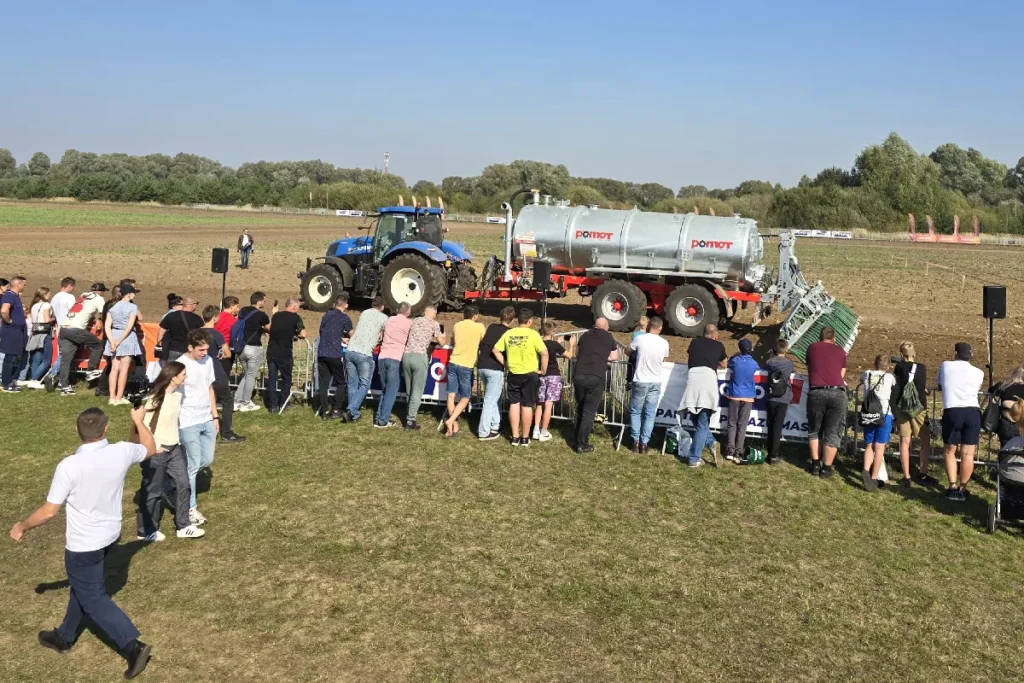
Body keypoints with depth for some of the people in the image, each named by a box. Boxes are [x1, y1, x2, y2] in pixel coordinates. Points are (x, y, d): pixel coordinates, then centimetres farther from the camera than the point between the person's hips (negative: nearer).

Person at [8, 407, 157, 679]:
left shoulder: (69, 466, -27)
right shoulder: (122, 452, -16)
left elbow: (48, 511, -18)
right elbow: (150, 449, 7)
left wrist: (21, 527, 0)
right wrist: (139, 421, 20)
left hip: (83, 545, -6)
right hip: (110, 536, 6)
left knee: (94, 599, 7)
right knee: (83, 588, 26)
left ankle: (133, 646, -2)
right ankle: (65, 637, 45)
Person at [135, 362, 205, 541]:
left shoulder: (178, 393, 3)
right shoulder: (155, 398, -21)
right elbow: (143, 425, -20)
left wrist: (177, 440, 14)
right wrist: (154, 446, -16)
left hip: (174, 448, 8)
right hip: (157, 451, -7)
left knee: (183, 485, 9)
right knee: (153, 491, 6)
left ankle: (182, 526, 22)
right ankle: (146, 531, 22)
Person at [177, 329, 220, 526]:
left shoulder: (208, 361, 3)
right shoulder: (180, 365, -17)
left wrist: (215, 417, 14)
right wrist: (174, 427, -13)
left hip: (207, 420, 7)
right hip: (188, 423, -7)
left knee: (207, 459, 13)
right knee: (193, 465, -1)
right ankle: (190, 508, 11)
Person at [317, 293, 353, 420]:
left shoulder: (326, 316, 17)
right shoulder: (344, 318, 0)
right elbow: (352, 336, 8)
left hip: (321, 353, 5)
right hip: (335, 354, -5)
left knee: (324, 383, 8)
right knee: (341, 382, 9)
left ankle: (324, 412, 8)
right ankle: (336, 410, 6)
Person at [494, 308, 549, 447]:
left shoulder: (508, 333, 0)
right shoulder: (533, 334, -12)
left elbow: (496, 350, 3)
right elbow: (544, 353, -19)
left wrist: (505, 364, 10)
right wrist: (543, 370, -6)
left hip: (513, 374, 3)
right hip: (529, 374, -3)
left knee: (514, 404, 12)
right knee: (527, 406, 5)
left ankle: (515, 437, 15)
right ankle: (525, 438, 12)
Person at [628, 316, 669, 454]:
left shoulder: (639, 339, -11)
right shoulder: (664, 343, -3)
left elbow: (628, 352, 6)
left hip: (640, 381, -2)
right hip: (655, 382, 2)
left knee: (635, 412, 13)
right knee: (650, 414, 9)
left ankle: (636, 441, 9)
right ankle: (644, 443, 8)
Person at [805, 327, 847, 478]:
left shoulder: (812, 348, 15)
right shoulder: (840, 350, 14)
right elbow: (842, 374, 18)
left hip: (816, 392, 0)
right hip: (837, 392, 0)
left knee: (814, 429, 18)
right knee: (833, 432, 8)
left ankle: (815, 464, 16)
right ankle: (827, 468, 10)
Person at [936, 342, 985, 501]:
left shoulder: (945, 365, 8)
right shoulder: (979, 372, 10)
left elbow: (939, 386, 24)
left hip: (952, 412, -1)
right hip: (973, 412, 1)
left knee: (950, 451, 13)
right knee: (968, 453, 4)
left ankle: (953, 487, 7)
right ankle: (962, 490, 6)